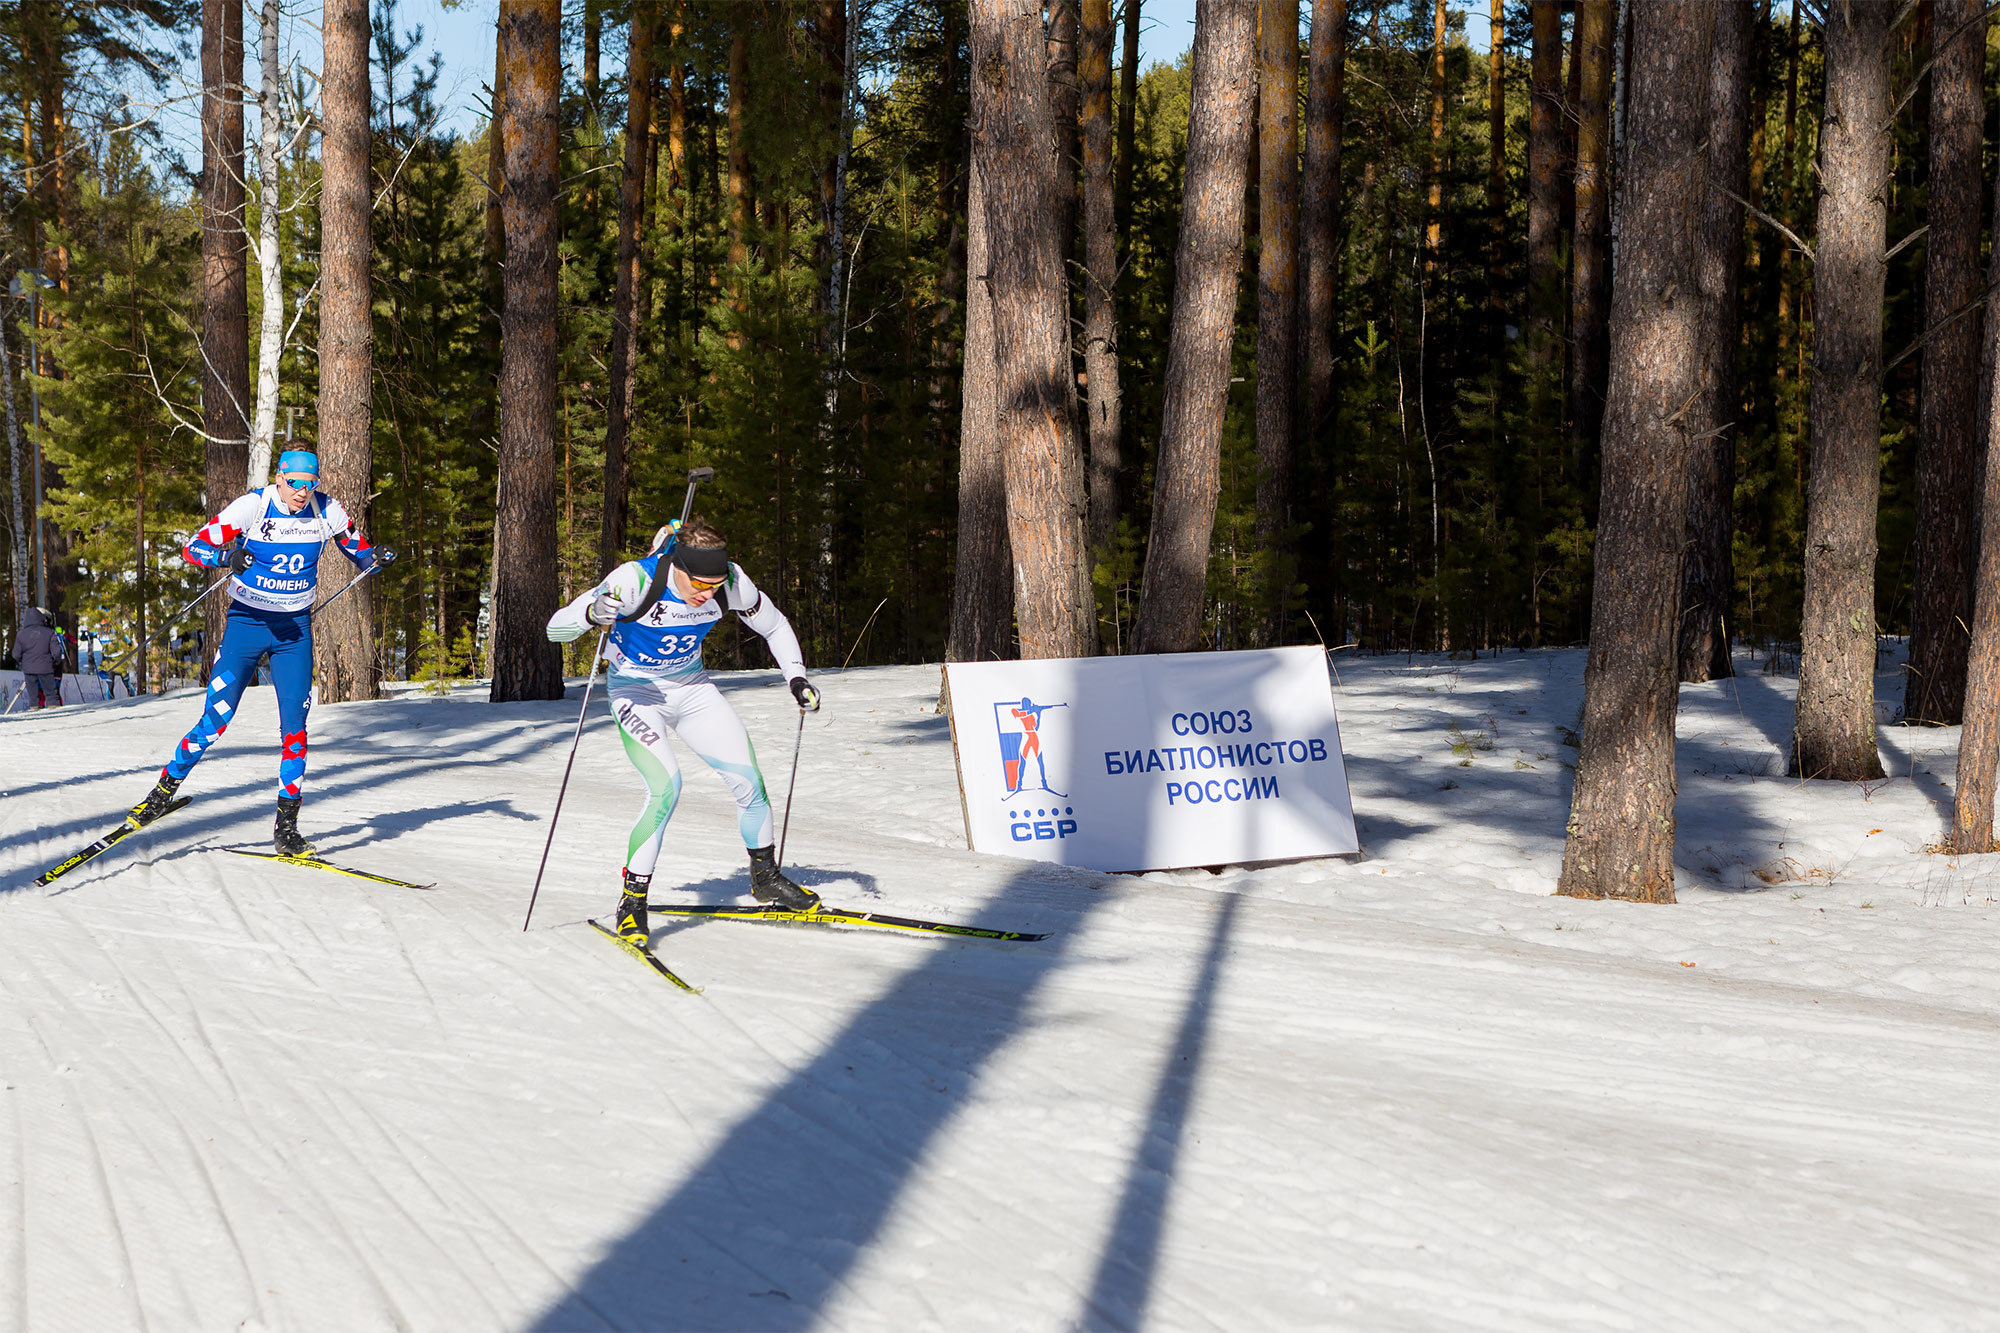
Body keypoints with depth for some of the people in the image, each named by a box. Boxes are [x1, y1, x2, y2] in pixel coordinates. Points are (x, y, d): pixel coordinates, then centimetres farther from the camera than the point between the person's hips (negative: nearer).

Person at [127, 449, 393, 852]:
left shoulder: (326, 510, -6)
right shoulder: (251, 506, -15)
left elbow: (355, 547, 12)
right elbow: (193, 548, -16)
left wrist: (373, 557, -11)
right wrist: (227, 556, -36)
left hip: (294, 628, 2)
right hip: (246, 622, -2)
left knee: (294, 725, -7)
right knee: (216, 720, -6)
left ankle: (286, 826, 1)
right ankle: (166, 787, 16)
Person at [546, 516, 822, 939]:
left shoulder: (730, 581, -19)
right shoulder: (636, 580, -30)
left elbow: (774, 625, 2)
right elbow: (555, 628, -29)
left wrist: (797, 678, -9)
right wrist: (591, 614, -49)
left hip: (692, 689, 4)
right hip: (637, 693, -4)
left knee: (748, 777, -5)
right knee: (667, 785, -26)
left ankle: (765, 877, 21)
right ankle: (632, 900, -13)